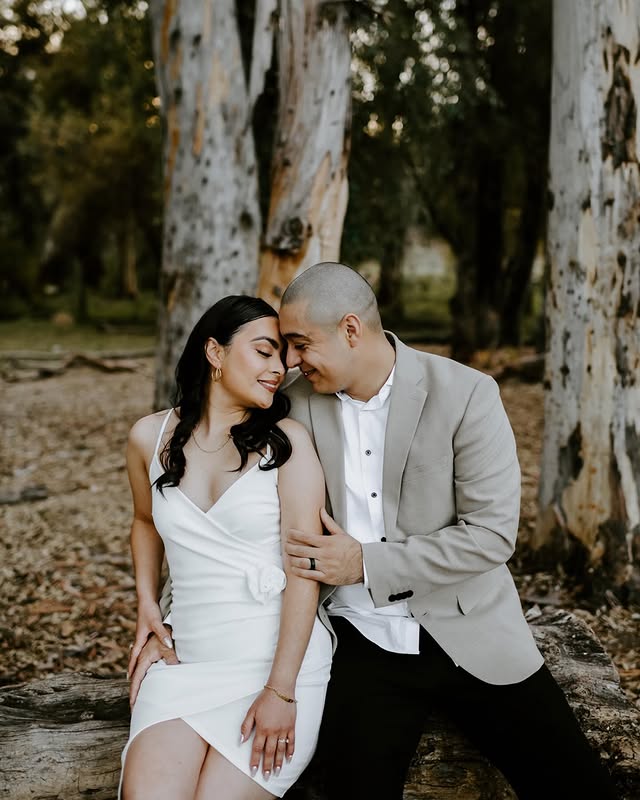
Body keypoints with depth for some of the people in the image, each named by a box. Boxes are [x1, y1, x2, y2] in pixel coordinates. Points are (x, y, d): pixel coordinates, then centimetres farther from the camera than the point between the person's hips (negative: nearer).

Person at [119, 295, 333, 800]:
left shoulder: (287, 442, -6)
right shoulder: (150, 438, 5)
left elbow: (304, 569, -11)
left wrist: (281, 691, -16)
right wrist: (147, 603, 12)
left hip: (279, 659, -2)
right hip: (187, 659, 2)